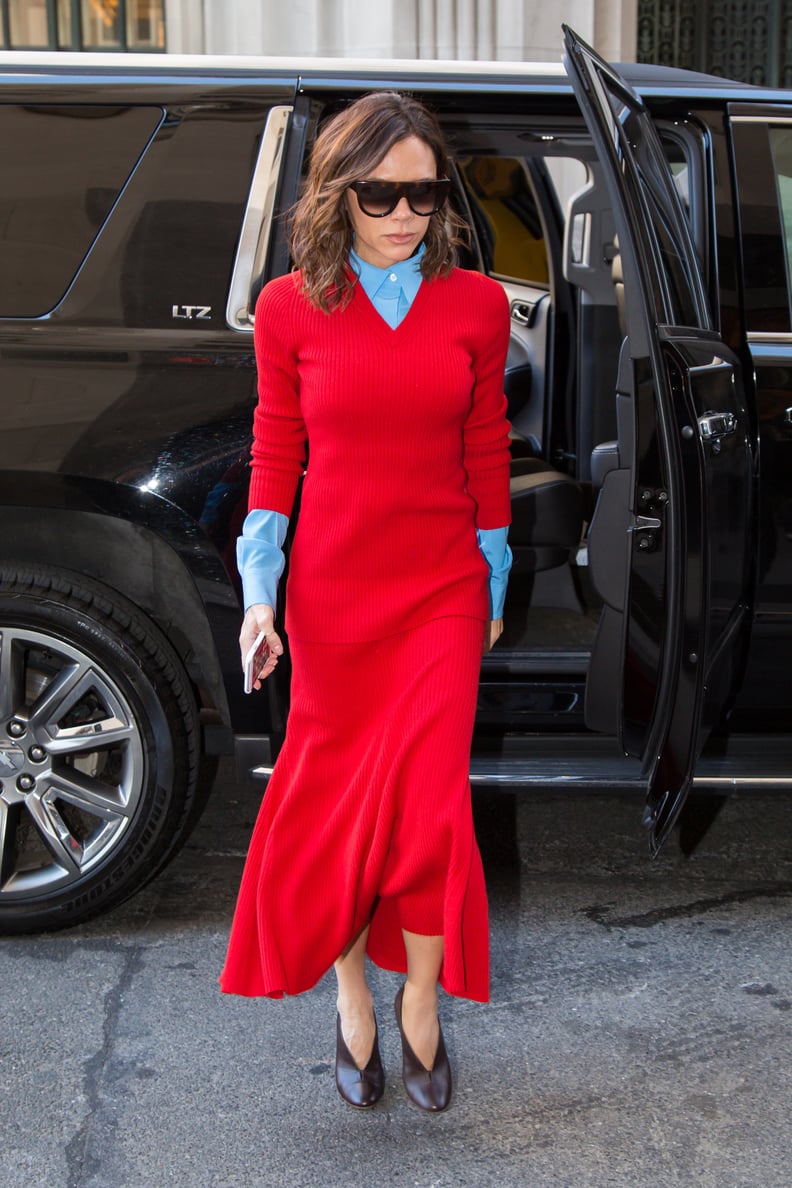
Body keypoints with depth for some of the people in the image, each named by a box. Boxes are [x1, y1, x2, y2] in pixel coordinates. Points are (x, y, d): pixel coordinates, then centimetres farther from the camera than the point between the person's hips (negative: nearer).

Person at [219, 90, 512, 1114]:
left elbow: (487, 455, 6)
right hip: (333, 589, 0)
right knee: (339, 798, 10)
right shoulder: (290, 309, -4)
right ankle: (352, 1002, 29)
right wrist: (259, 592, -3)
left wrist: (494, 586, 11)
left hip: (442, 589, 0)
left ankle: (420, 1001, 22)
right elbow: (274, 456, 2)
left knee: (429, 801, -3)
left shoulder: (476, 305, -1)